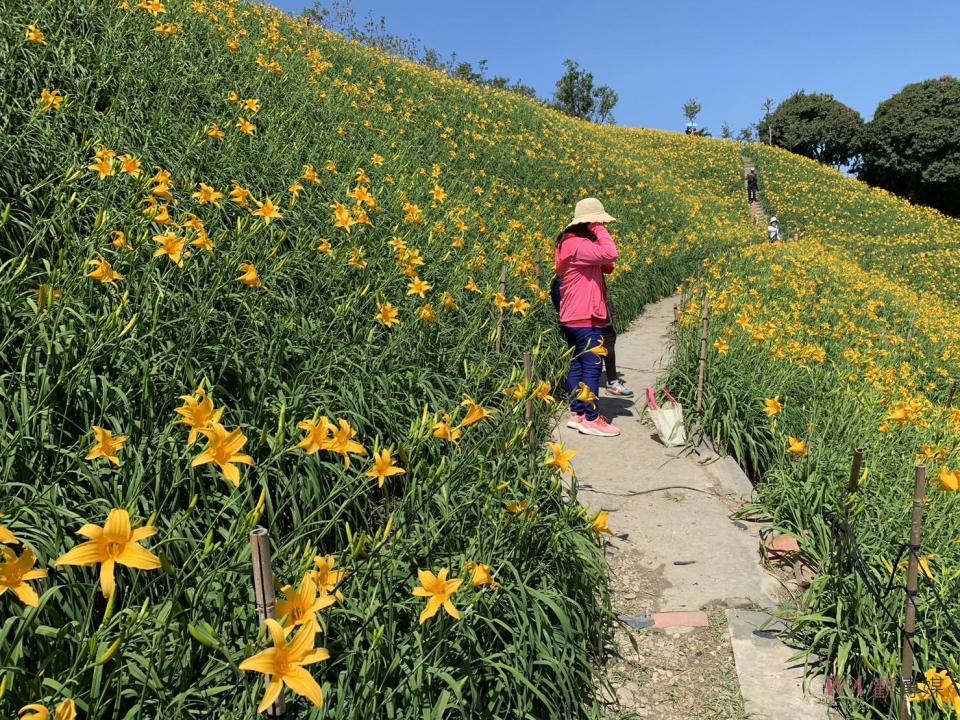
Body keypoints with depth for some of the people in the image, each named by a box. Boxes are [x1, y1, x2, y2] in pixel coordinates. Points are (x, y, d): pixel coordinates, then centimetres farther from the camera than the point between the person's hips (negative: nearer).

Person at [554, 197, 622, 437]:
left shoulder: (569, 242, 15)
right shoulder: (577, 245, -18)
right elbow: (610, 254, -31)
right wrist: (600, 231, -17)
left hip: (573, 318, 11)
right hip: (586, 318, -11)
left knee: (577, 365, 14)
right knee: (592, 367, -4)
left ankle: (576, 414, 22)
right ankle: (591, 420, 2)